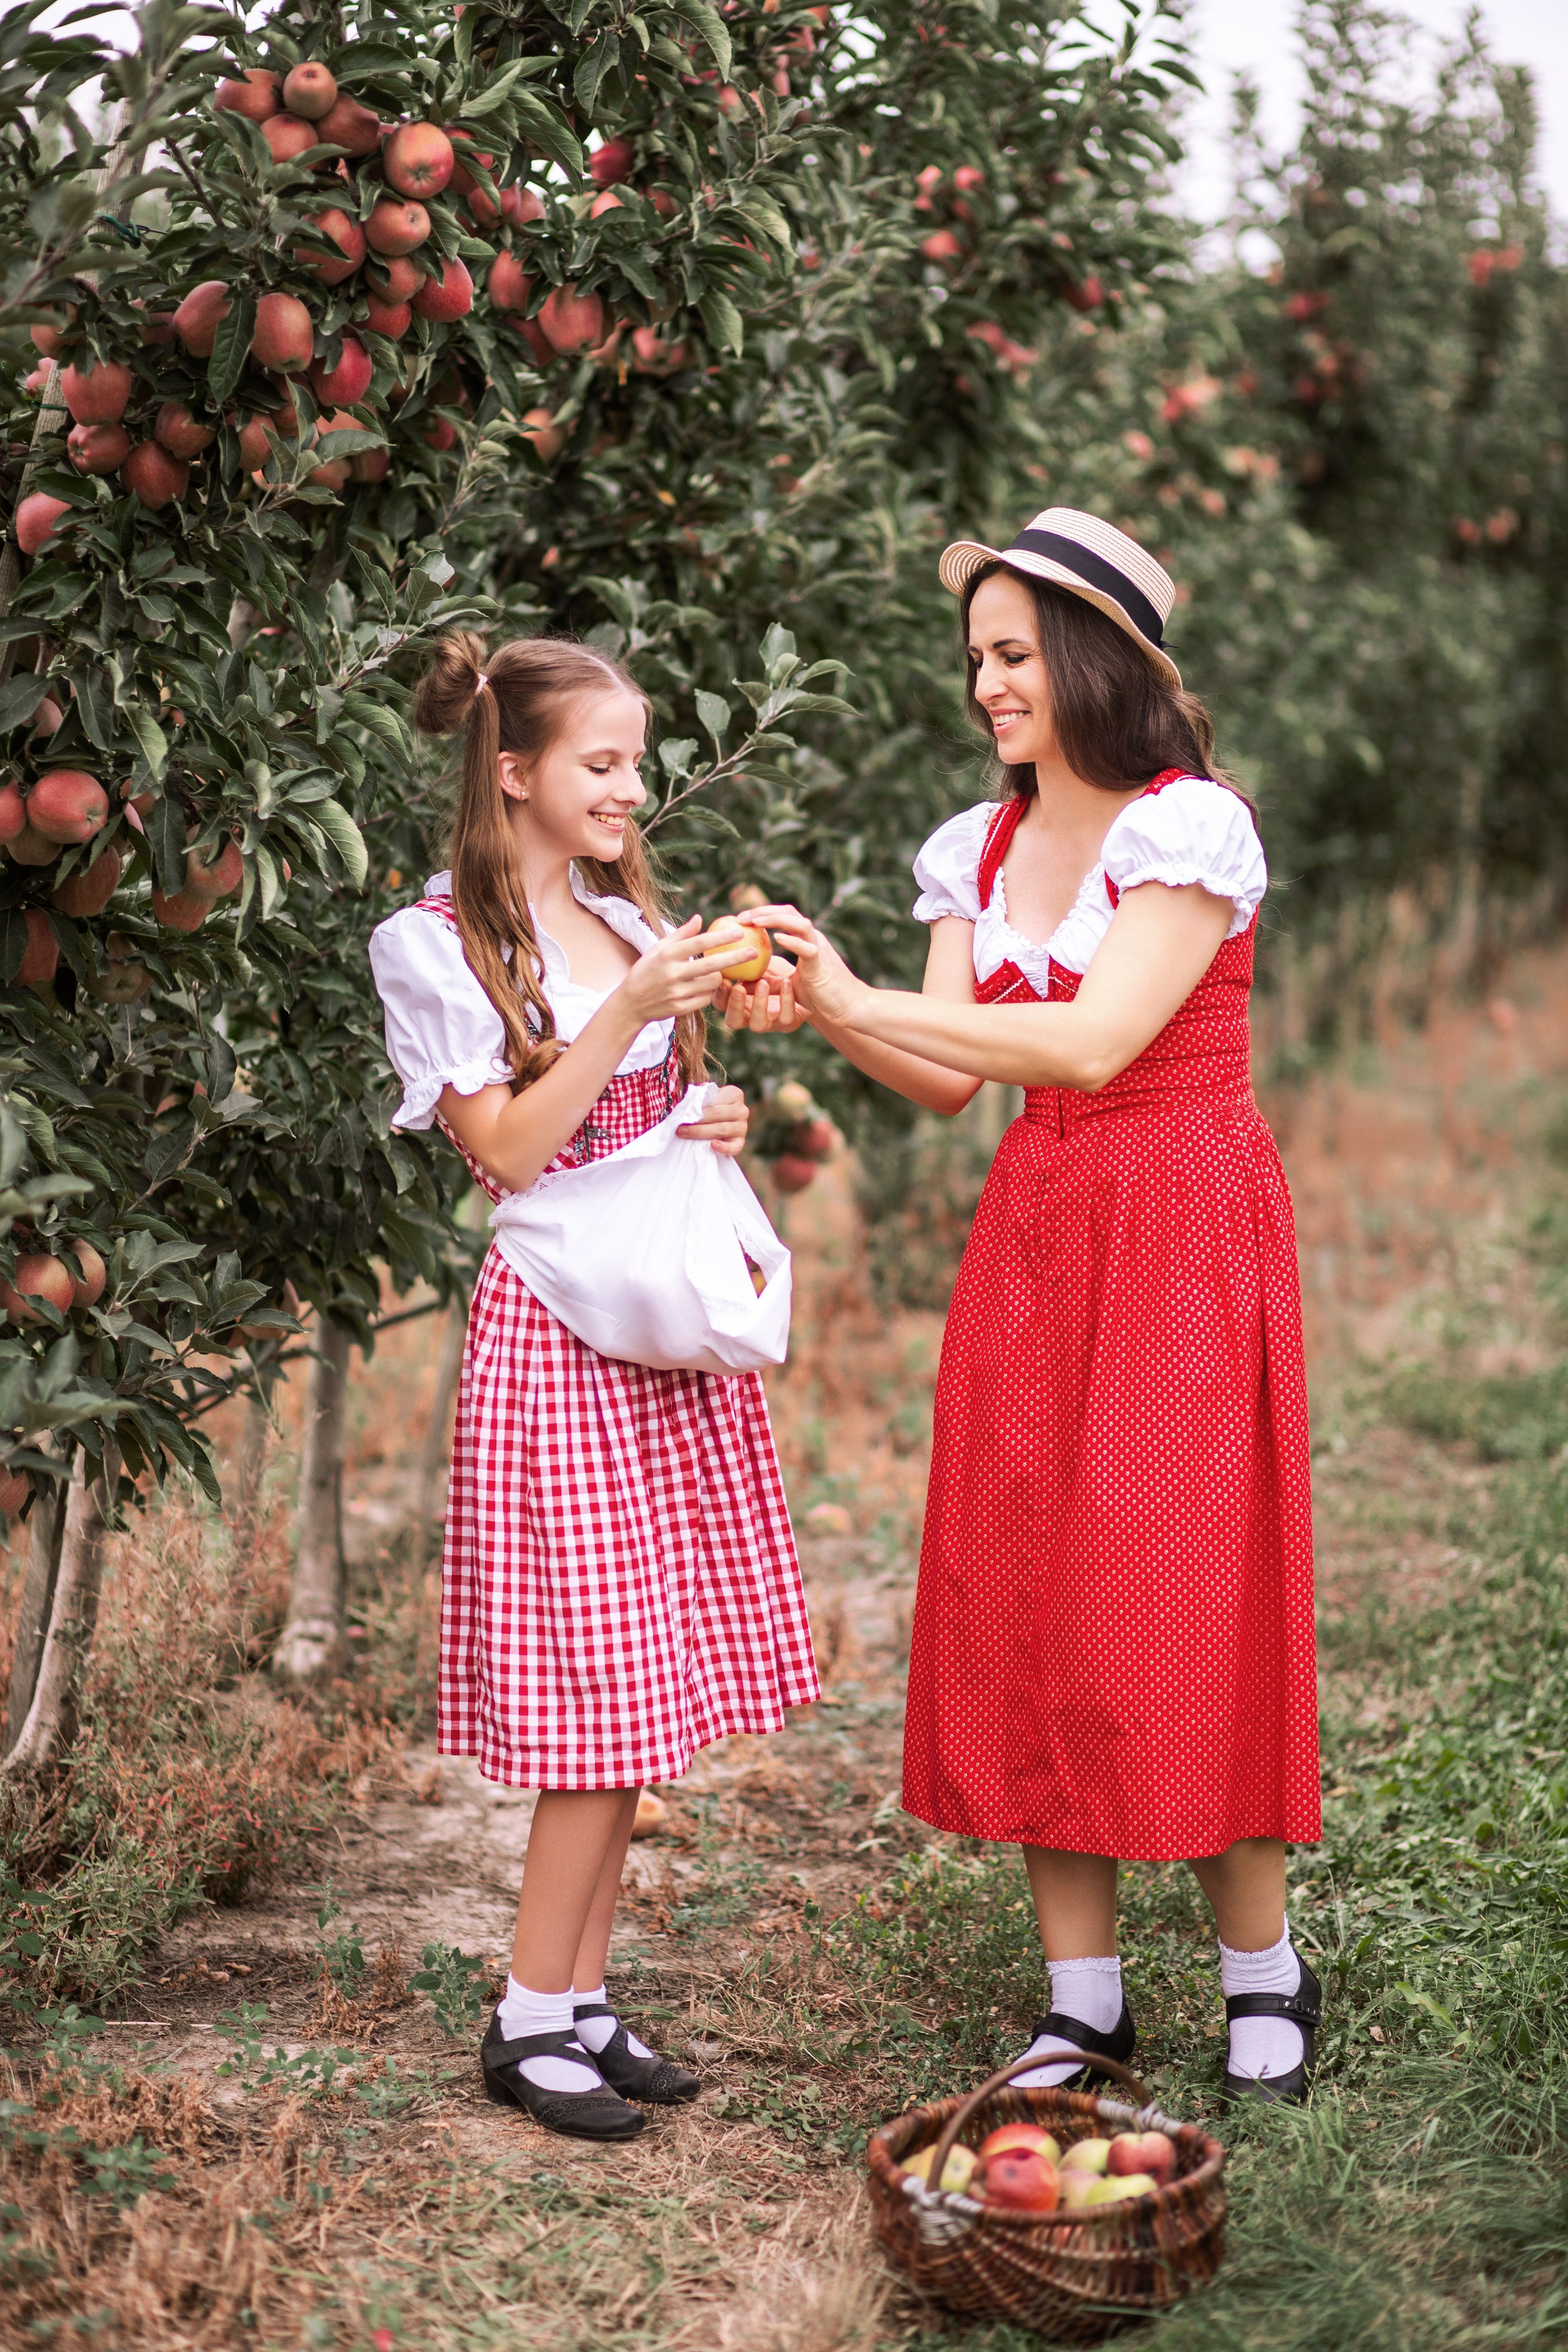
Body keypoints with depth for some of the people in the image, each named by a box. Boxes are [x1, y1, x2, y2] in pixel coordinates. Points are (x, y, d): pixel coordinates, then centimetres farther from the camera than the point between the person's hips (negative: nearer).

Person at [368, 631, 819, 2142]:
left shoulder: (628, 924, 15)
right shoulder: (439, 943, -5)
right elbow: (512, 1150, -11)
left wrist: (715, 1127, 2)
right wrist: (628, 1013, -19)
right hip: (557, 1323, -7)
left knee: (645, 1690, 6)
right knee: (600, 1689, -8)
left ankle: (582, 2003, 15)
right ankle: (531, 2021, 5)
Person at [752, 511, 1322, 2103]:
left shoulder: (1190, 828, -10)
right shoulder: (982, 851, 10)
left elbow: (1092, 1042, -21)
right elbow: (949, 1084, 6)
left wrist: (862, 1001, -22)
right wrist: (818, 1010, -10)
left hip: (1182, 1237, -6)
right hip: (1032, 1237, 6)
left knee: (1180, 1597, -5)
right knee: (1025, 1607, 3)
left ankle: (1263, 1973, 13)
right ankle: (1083, 1994, 12)